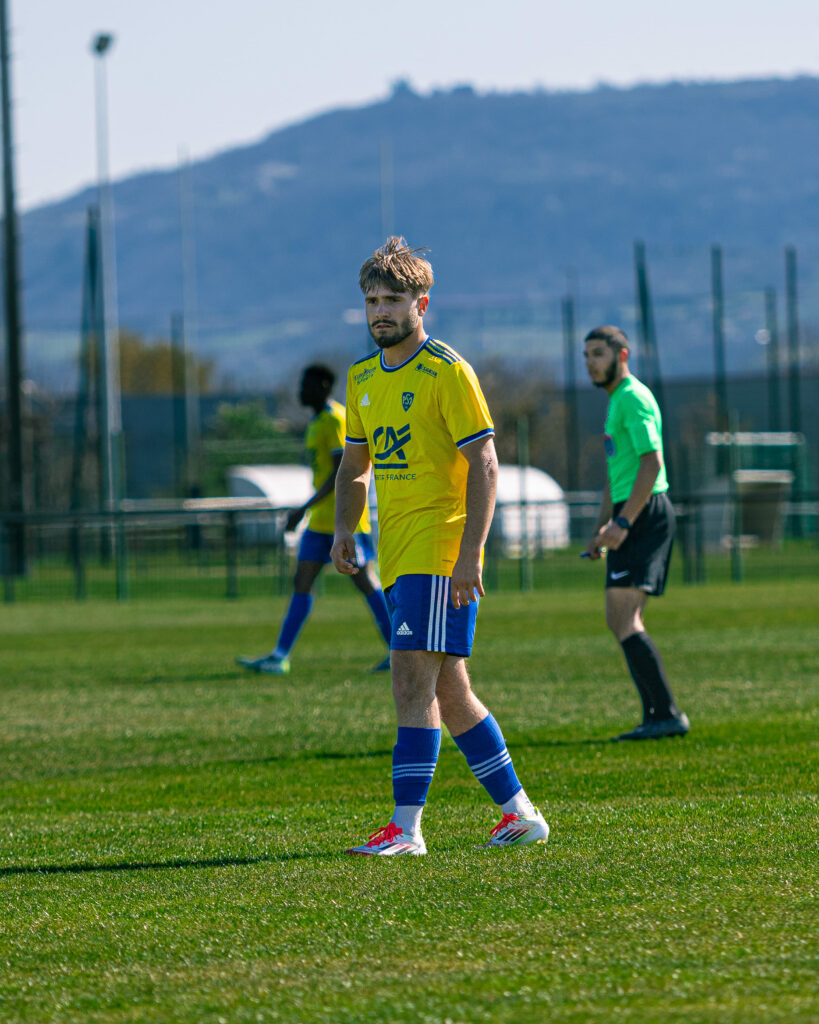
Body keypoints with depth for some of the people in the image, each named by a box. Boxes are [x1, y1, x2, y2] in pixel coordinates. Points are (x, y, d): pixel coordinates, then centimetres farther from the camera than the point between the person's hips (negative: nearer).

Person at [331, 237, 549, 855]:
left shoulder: (447, 371, -8)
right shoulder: (363, 379, 15)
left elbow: (484, 463, -11)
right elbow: (355, 464, 25)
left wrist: (469, 553, -19)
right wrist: (344, 530, 7)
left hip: (440, 555, -8)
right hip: (397, 558, 8)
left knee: (413, 680, -15)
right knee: (448, 692, 10)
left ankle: (405, 827, -17)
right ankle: (519, 814, 19)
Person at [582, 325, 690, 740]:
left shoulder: (634, 399, -11)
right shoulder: (617, 401, 22)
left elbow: (652, 462, -21)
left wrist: (622, 522, -25)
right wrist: (602, 526, 24)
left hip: (645, 514, -11)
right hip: (630, 518, 11)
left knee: (624, 618, -17)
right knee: (619, 620, 12)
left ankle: (667, 714, -20)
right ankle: (656, 715, 13)